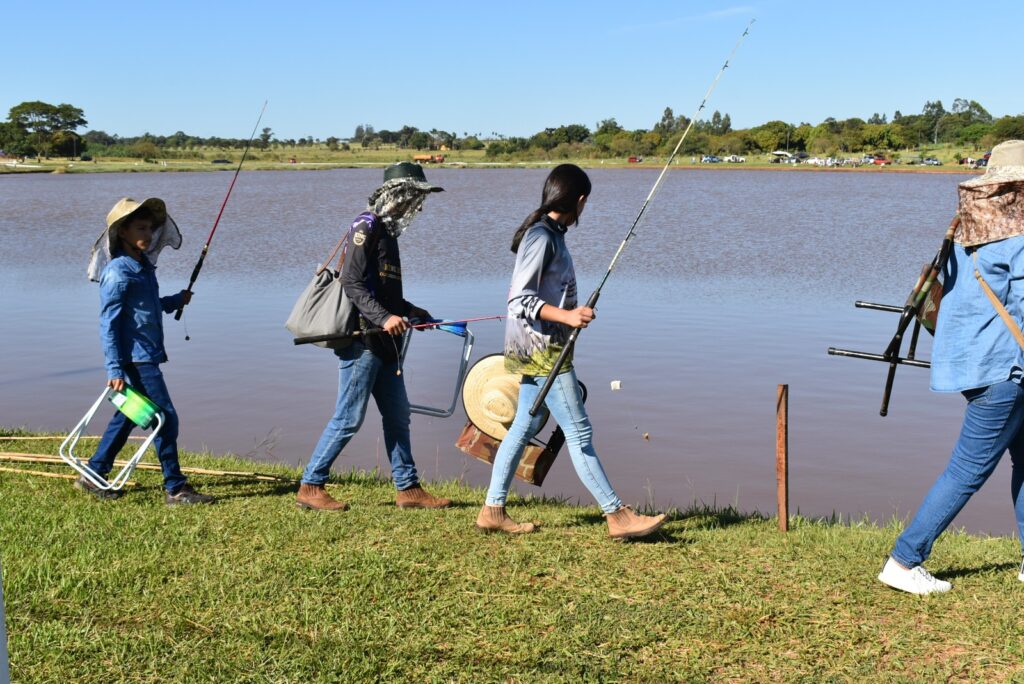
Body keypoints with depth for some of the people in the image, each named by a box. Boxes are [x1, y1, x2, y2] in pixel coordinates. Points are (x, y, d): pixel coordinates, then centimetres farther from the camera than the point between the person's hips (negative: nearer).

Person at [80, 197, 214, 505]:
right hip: (135, 359, -10)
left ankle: (93, 476, 27)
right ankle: (175, 488, 0)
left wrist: (175, 301, 17)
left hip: (148, 355, 10)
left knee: (128, 416, 17)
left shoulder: (144, 265, 11)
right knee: (165, 418, -8)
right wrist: (114, 369, -20)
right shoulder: (118, 273, -16)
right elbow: (108, 324, -17)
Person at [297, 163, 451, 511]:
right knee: (349, 418, -5)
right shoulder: (367, 227, -11)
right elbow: (352, 282, -20)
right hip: (361, 338, -10)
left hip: (383, 342, 10)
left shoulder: (387, 230, 17)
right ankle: (310, 486, 5)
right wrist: (385, 318, -26)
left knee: (397, 415, 11)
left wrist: (409, 310, 19)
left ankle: (408, 488, 18)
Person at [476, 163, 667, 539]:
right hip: (543, 348, -10)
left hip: (538, 348, 10)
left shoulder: (550, 234, 13)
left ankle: (492, 510, 17)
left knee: (524, 427, 12)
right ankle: (618, 516, 0)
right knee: (579, 433, -5)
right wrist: (565, 316, -30)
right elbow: (520, 300, -21)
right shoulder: (541, 237, -16)